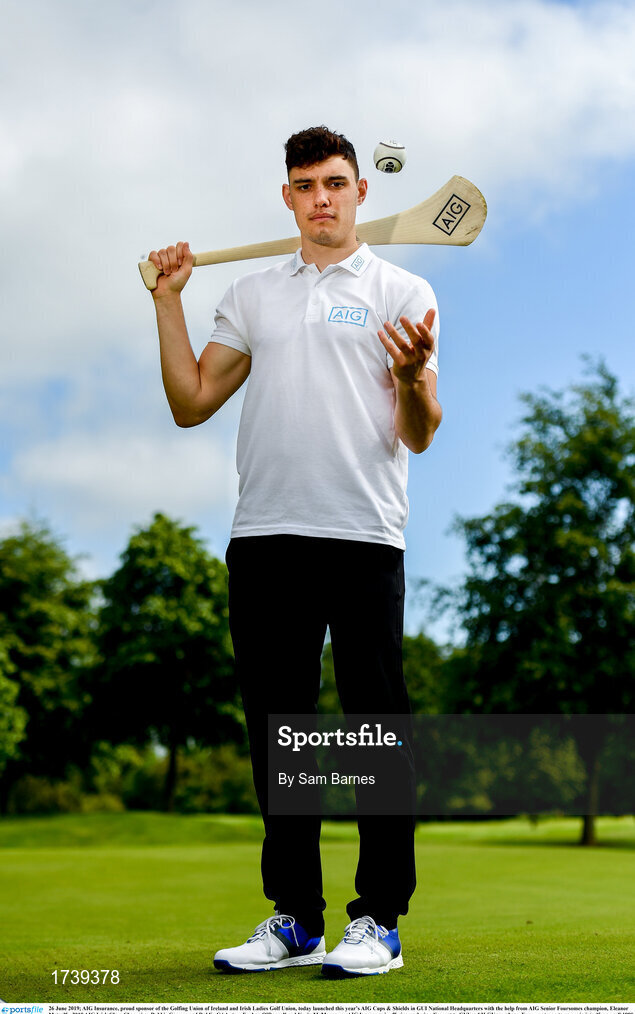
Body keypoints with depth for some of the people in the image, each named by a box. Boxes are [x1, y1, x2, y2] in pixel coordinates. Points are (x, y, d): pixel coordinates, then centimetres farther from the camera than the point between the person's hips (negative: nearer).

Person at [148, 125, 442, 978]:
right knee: (277, 728, 7)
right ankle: (293, 918, 17)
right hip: (264, 537, 4)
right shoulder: (252, 296, 19)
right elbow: (192, 404, 15)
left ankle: (378, 920, 8)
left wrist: (412, 376, -19)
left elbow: (418, 435, 1)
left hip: (363, 537, -3)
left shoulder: (403, 293, 8)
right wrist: (168, 300, 11)